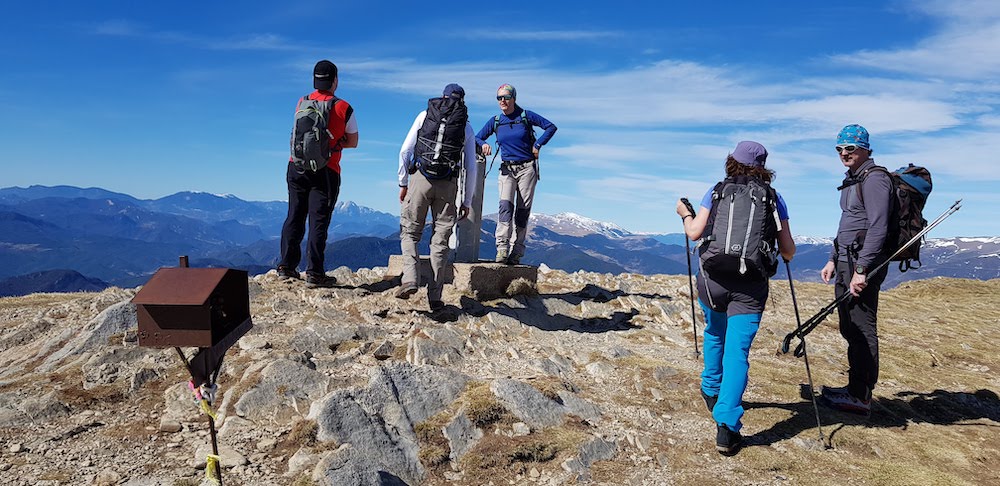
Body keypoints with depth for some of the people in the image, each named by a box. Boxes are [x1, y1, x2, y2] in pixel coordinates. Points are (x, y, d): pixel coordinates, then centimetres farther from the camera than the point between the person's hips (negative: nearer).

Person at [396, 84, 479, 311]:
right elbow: (471, 168, 9)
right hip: (448, 184, 1)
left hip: (421, 179, -1)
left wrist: (403, 183, 10)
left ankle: (410, 278, -10)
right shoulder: (466, 126, 12)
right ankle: (434, 296, 7)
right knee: (440, 240, 7)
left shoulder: (425, 115, 10)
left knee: (409, 232, 11)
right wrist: (467, 201, 14)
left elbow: (405, 151, 4)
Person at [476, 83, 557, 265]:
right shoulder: (495, 121, 7)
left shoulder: (526, 116, 0)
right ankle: (502, 247, -28)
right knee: (505, 205, -18)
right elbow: (477, 138, 13)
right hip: (506, 169, 1)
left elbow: (551, 127, 5)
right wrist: (484, 144, -9)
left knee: (523, 210, -2)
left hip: (527, 168, -1)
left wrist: (537, 145, -5)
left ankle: (516, 253, 2)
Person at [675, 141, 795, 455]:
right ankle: (726, 427, -10)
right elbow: (788, 253, 6)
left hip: (713, 278, 1)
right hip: (750, 285, -1)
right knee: (737, 352, -2)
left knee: (715, 335, 27)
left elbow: (694, 233, -2)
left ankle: (711, 391, 45)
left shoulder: (716, 191, 6)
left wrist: (685, 213, 18)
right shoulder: (774, 198, 7)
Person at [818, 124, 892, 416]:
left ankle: (860, 398, -1)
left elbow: (878, 228, -20)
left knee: (862, 330, -6)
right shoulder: (852, 180, 19)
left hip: (863, 264, -10)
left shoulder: (874, 179, -12)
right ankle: (855, 387, 26)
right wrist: (834, 260, 22)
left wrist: (861, 269, -25)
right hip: (847, 261, 10)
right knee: (849, 329, 15)